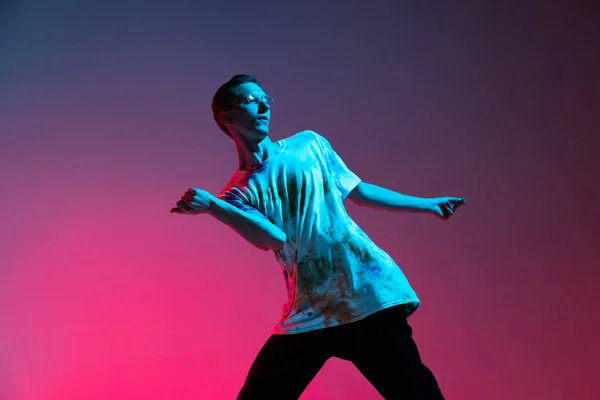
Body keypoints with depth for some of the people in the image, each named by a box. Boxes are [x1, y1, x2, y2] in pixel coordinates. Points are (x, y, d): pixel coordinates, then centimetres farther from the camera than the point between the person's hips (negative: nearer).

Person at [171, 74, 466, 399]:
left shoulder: (308, 144, 12)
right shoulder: (236, 194, 4)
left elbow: (360, 192, 22)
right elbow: (274, 239, -14)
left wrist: (427, 204, 27)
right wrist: (211, 206, -27)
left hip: (368, 290, 1)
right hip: (309, 311, 0)